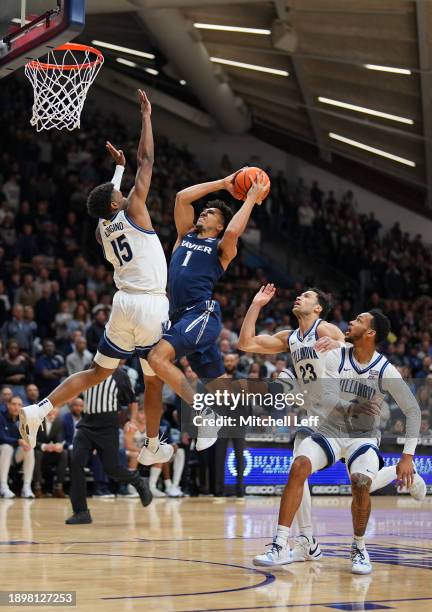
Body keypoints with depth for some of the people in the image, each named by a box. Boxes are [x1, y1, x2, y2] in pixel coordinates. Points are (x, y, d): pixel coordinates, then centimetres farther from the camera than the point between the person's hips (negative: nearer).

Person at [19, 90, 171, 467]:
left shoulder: (102, 230, 10)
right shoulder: (133, 212, -6)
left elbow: (109, 198, 34)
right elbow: (147, 159, -3)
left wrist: (119, 166, 42)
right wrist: (146, 115, 4)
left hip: (125, 304, 6)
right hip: (152, 306, -6)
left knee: (98, 372, 13)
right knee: (154, 380, 9)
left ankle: (40, 410, -4)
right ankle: (154, 448, 18)